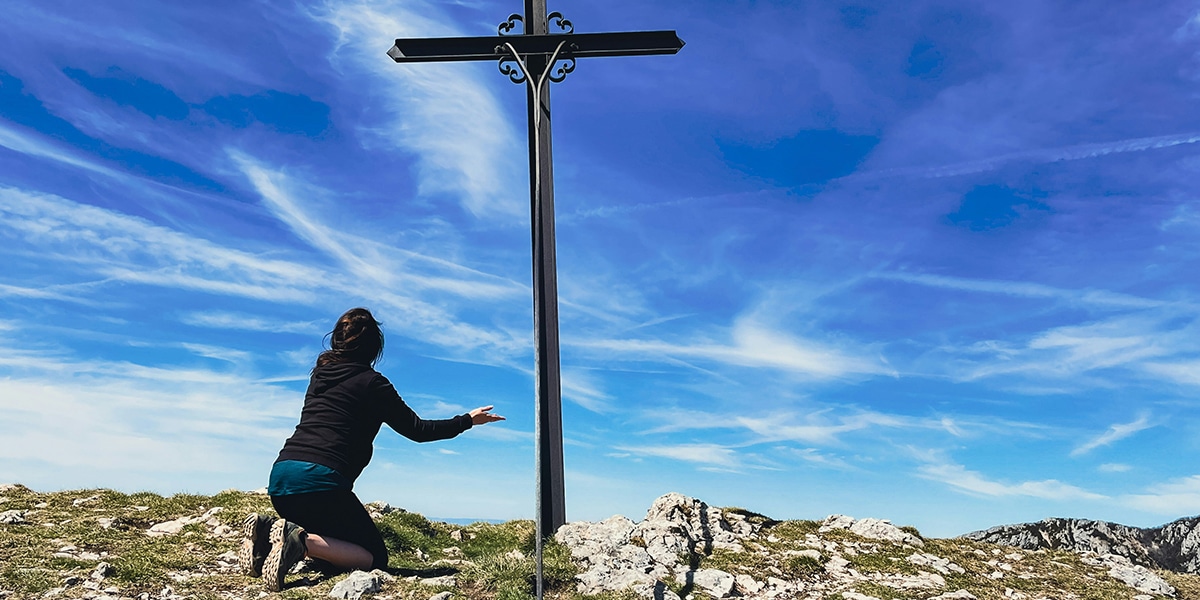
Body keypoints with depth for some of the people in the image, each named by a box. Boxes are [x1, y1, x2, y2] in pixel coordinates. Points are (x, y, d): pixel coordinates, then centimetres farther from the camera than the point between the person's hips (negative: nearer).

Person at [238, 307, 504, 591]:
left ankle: (268, 527, 0)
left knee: (329, 542, 26)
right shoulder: (372, 382, -1)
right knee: (375, 557, 4)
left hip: (280, 474, 7)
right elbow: (418, 430, 3)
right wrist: (468, 420, 15)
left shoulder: (320, 373, 18)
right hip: (321, 481, -7)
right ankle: (300, 540, -21)